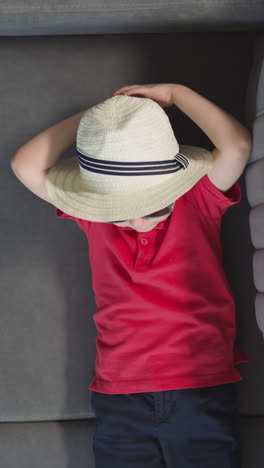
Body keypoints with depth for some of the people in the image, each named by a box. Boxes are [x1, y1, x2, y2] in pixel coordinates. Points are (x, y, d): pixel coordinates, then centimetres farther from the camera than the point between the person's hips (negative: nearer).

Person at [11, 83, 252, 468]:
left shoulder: (198, 201, -5)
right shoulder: (94, 211, 1)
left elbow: (236, 145, -22)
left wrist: (174, 92, -10)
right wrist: (95, 116, -3)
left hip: (203, 391, -2)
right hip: (119, 398, 2)